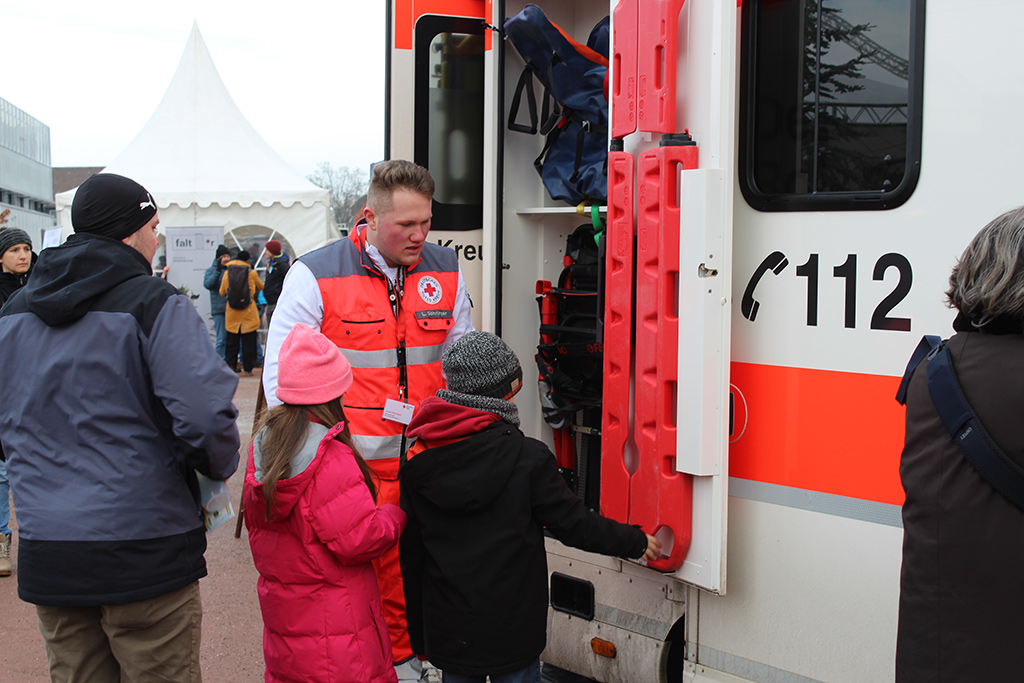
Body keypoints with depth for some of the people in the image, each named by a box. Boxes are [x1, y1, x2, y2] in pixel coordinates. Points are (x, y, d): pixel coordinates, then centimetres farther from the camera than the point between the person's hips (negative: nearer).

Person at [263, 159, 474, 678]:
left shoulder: (444, 271, 6)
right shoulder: (316, 275, -7)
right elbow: (281, 372, -5)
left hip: (421, 461, 4)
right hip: (344, 463, -3)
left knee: (403, 569, 12)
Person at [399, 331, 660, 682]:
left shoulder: (417, 465, -4)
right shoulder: (528, 458, -16)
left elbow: (411, 557, 3)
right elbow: (574, 524, -8)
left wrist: (419, 637, 14)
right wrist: (637, 541, 9)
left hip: (448, 636, 4)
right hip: (511, 636, -3)